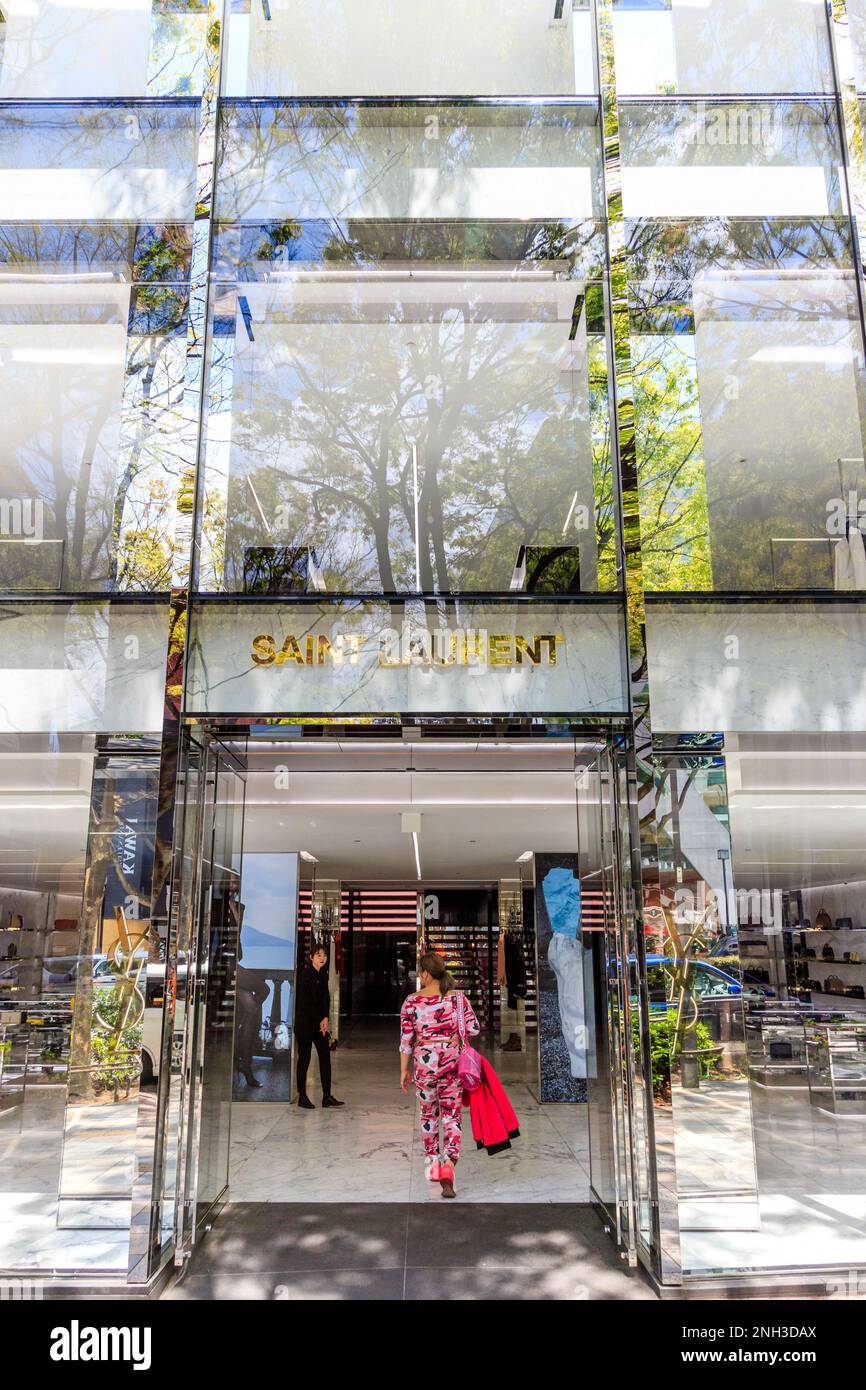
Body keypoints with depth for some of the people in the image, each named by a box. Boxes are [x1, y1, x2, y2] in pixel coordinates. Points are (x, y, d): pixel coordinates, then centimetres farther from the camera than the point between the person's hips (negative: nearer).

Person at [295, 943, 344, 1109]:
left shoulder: (323, 975, 10)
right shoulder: (305, 975, -11)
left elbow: (325, 998, 11)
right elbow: (304, 1001, -13)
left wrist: (325, 1018, -4)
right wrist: (319, 1021, -10)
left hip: (319, 1022, 7)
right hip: (304, 1022, -7)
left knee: (325, 1056, 3)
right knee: (304, 1058, -1)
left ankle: (327, 1096, 6)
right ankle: (302, 1097, 9)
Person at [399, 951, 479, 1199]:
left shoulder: (411, 1002, -5)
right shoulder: (457, 996, -3)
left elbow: (406, 1039, -3)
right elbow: (473, 1028, -3)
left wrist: (404, 1070, 6)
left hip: (424, 1061, 0)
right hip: (452, 1059, 0)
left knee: (428, 1114, 19)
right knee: (452, 1116, 4)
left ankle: (432, 1164, 28)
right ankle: (448, 1169, -12)